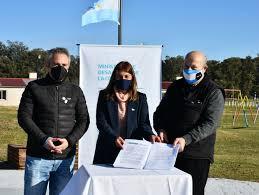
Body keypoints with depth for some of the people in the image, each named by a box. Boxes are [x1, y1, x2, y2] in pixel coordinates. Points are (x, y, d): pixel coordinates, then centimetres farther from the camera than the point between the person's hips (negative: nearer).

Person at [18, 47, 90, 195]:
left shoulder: (76, 91, 10)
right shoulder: (34, 87, 5)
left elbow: (84, 120, 7)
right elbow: (23, 116, -2)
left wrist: (69, 141, -10)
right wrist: (43, 140, -15)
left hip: (66, 159, 2)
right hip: (38, 157, -1)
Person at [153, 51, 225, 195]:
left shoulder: (214, 93, -4)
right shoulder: (176, 87, 13)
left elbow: (210, 124, -15)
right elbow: (160, 112, 17)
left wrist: (186, 139, -26)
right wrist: (160, 129, -5)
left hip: (196, 156, -5)